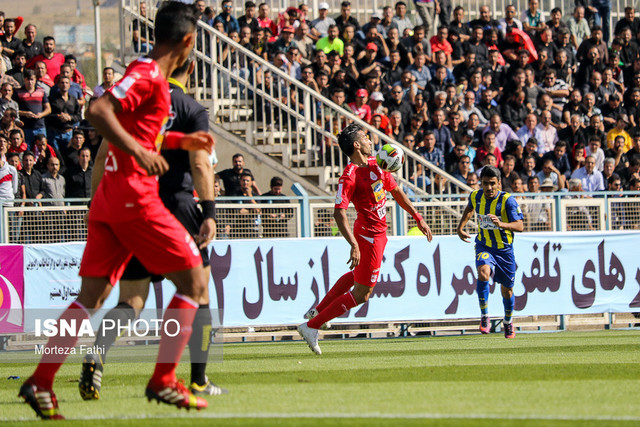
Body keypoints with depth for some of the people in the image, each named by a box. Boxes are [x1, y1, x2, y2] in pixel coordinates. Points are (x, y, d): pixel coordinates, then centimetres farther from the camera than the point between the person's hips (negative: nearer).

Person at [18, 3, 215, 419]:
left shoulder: (151, 75, 19)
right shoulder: (149, 75, -11)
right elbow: (99, 110, -23)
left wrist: (180, 141, 27)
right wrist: (137, 150, -27)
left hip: (108, 198, 9)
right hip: (134, 194, -9)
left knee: (92, 295, 7)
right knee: (193, 279, -1)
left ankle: (41, 381, -1)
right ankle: (164, 381, -4)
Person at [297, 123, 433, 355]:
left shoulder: (375, 164, 4)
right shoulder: (349, 176, -23)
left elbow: (397, 192, 15)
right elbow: (339, 213, -29)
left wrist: (418, 219, 14)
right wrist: (354, 245, -37)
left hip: (378, 232, 10)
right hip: (370, 235, -10)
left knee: (357, 275, 30)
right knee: (361, 294, -4)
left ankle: (317, 310, 43)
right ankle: (312, 327, 0)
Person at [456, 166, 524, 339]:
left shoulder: (508, 200, -19)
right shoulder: (476, 197, -7)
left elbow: (520, 226, -26)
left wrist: (501, 224, -43)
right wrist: (460, 227, 8)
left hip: (504, 248, -1)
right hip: (484, 246, 1)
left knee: (507, 289, 12)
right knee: (483, 272, -31)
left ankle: (508, 322, 40)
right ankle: (484, 317, -22)